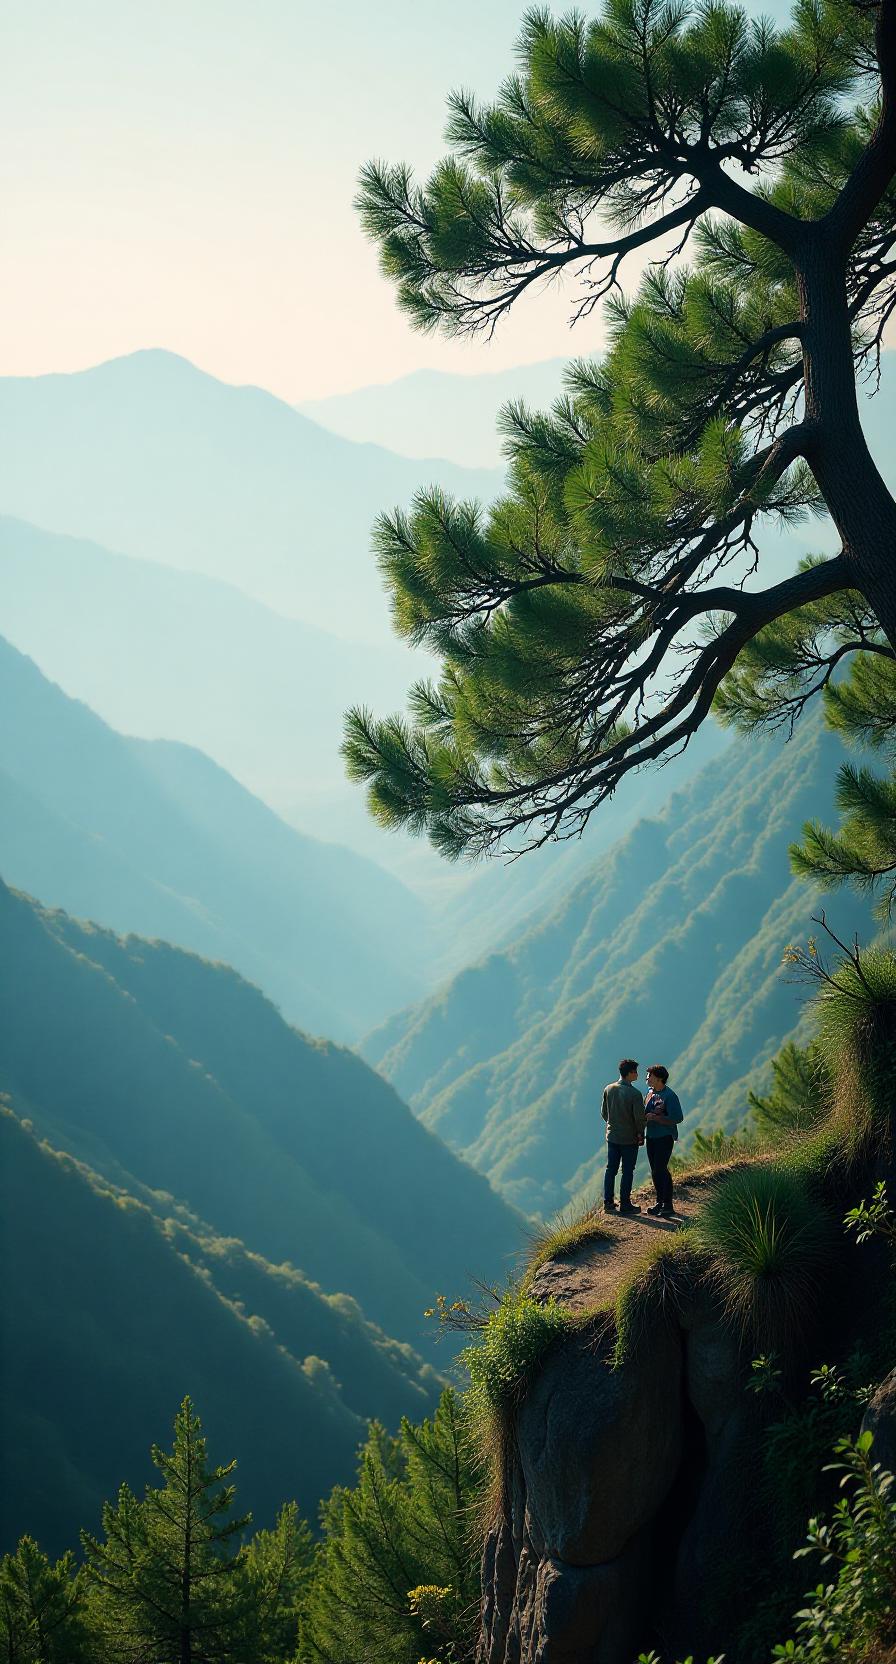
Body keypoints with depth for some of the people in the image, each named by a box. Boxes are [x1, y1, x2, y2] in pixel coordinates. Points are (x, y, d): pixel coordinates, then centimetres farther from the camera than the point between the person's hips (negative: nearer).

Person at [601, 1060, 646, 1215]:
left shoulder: (608, 1090, -3)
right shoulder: (634, 1094, -20)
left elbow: (604, 1112, 6)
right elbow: (639, 1117, -17)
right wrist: (640, 1134, 1)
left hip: (612, 1136, 5)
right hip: (629, 1138, -5)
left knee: (611, 1169, 13)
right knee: (627, 1171, 5)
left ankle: (608, 1203, 16)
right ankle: (625, 1204, 11)